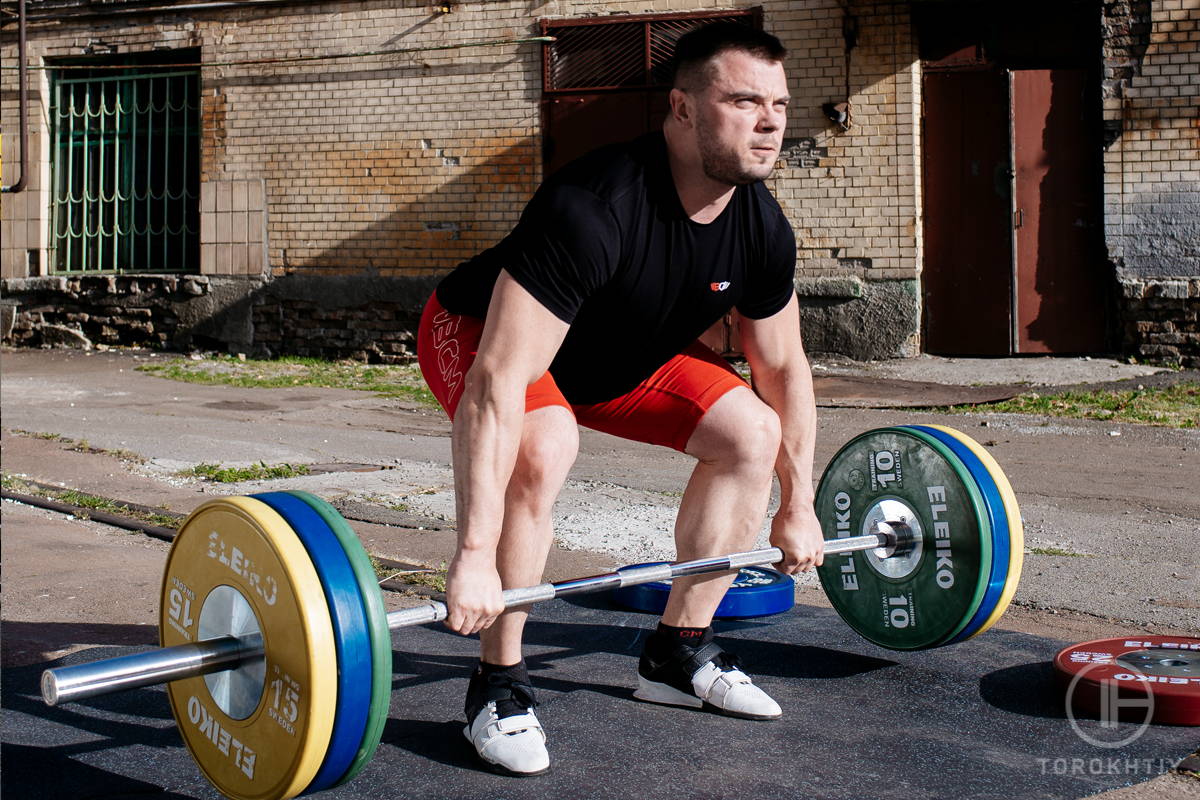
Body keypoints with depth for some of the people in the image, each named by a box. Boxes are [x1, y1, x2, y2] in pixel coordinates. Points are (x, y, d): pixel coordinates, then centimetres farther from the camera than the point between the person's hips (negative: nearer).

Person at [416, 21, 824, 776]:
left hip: (622, 349, 7)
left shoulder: (762, 228, -17)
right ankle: (499, 685, -16)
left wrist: (798, 506, 4)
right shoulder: (594, 209, -39)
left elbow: (784, 367, 0)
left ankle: (678, 653, 8)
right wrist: (475, 555, -44)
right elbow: (498, 382, -42)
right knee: (544, 450, -36)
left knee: (751, 433, -5)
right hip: (479, 330, -7)